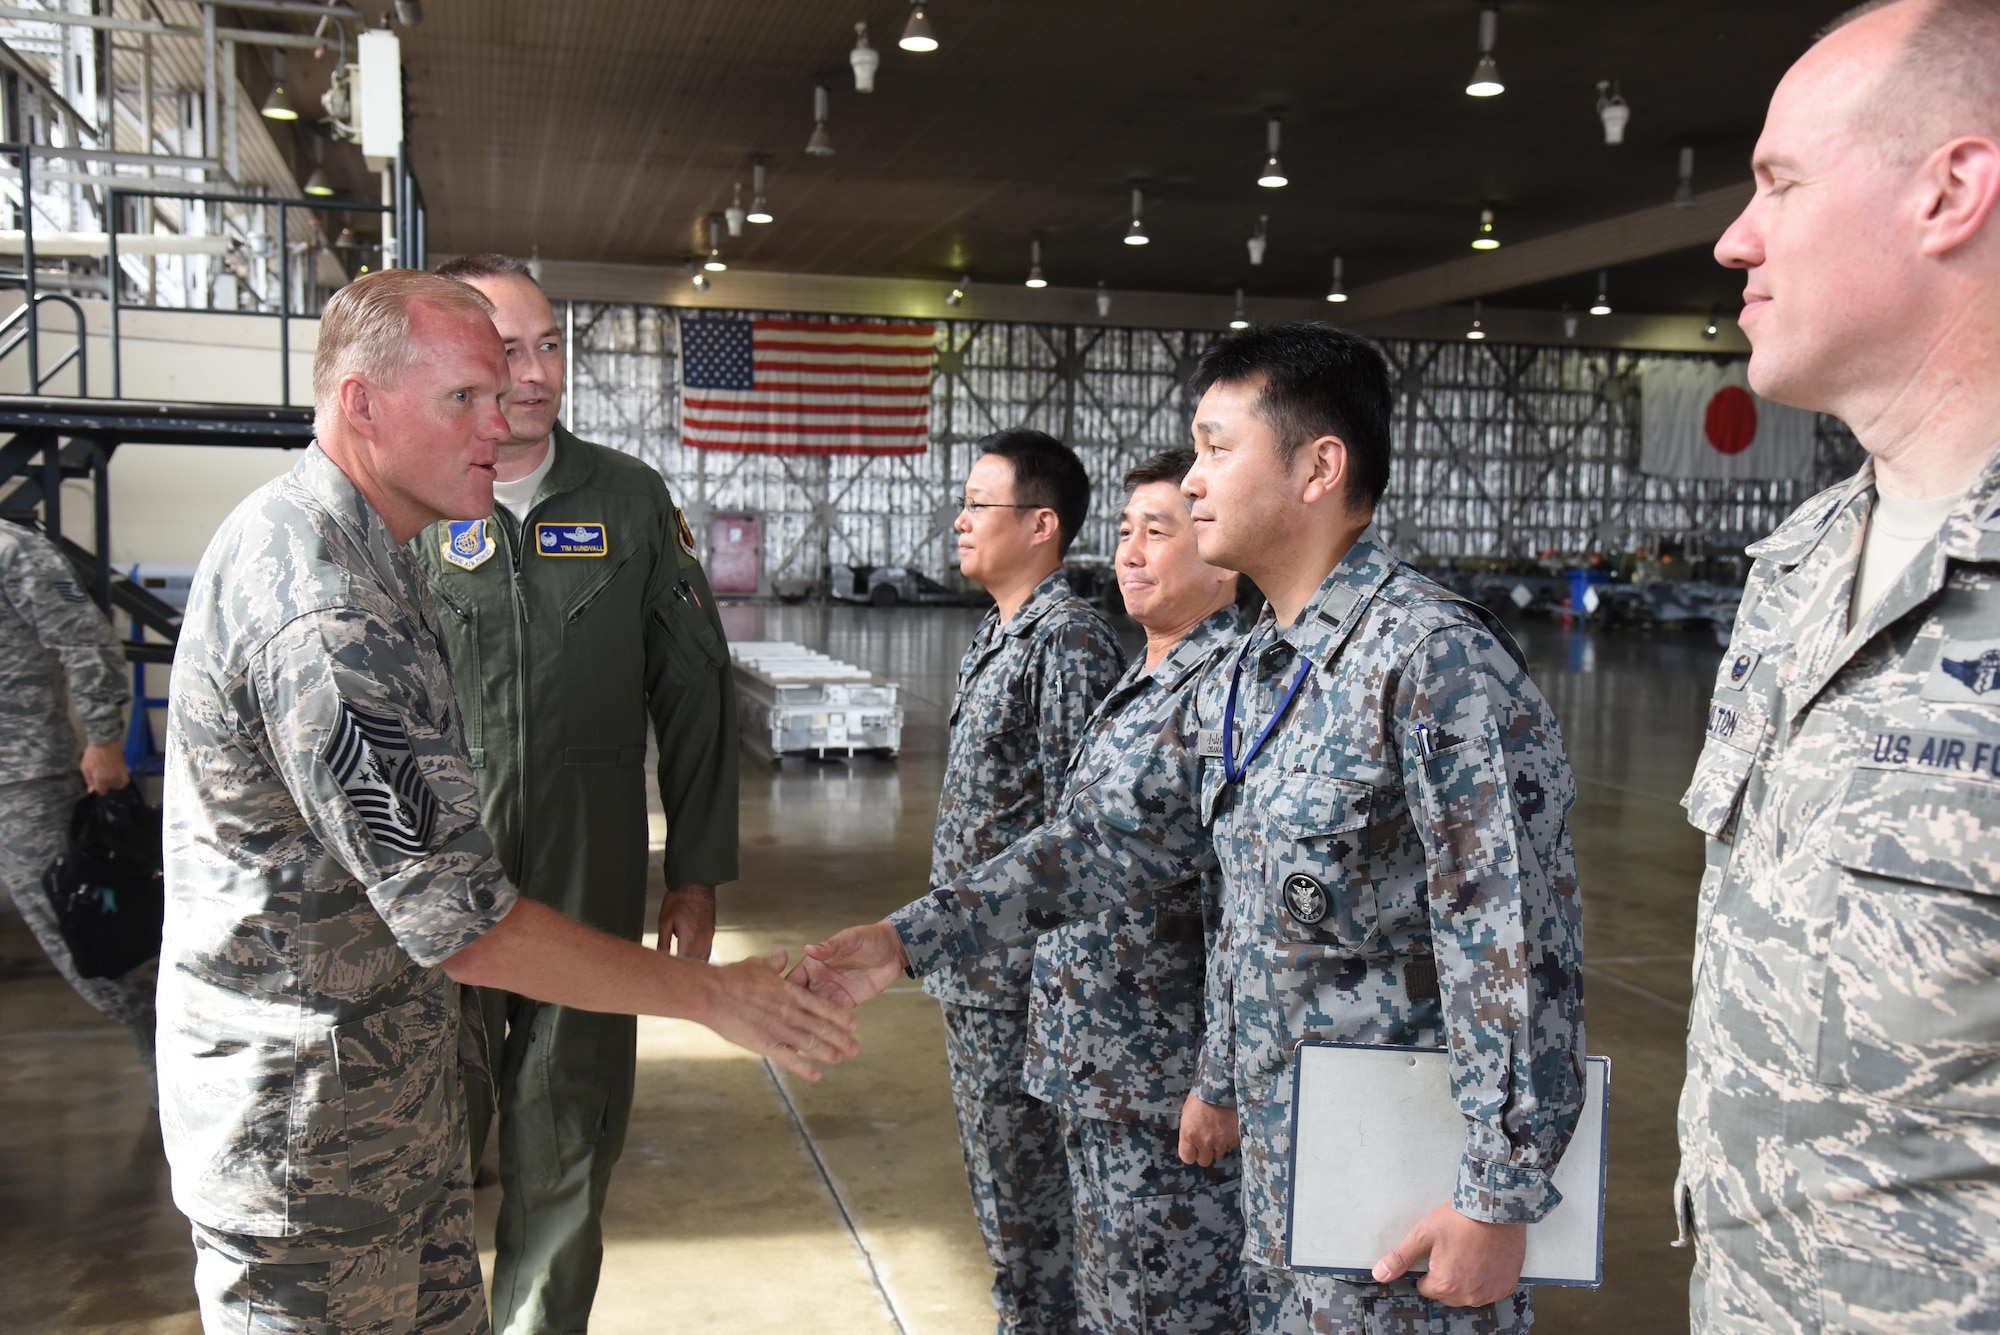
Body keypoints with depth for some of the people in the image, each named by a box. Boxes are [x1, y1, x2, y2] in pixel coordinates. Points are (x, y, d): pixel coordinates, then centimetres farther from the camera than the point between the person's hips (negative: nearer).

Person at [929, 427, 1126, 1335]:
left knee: (1026, 1191, 4)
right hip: (970, 964, 10)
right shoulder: (996, 634, 12)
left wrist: (1044, 978, -21)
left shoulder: (1070, 641, -18)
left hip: (1019, 976, -10)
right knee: (994, 1171, 21)